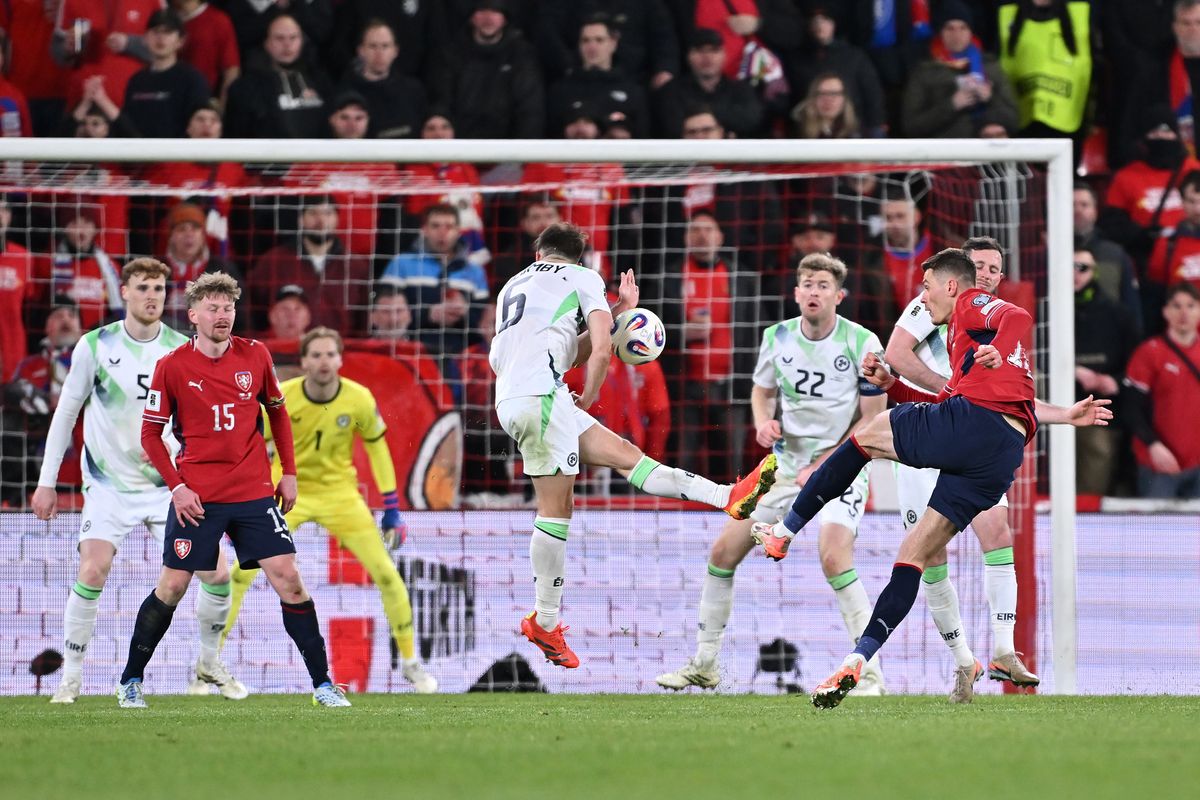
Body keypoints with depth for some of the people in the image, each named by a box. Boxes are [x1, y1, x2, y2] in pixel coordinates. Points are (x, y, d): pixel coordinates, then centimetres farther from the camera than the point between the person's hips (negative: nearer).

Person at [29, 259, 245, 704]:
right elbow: (66, 413, 2)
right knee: (92, 572, -20)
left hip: (170, 484, 2)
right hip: (109, 484, -2)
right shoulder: (95, 346, -7)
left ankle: (209, 662, 19)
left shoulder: (183, 350, -2)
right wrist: (47, 481, 1)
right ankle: (71, 677, -7)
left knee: (217, 573, -5)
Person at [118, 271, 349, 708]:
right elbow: (150, 433, 1)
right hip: (197, 497, -2)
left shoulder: (255, 356, 3)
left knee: (287, 577, -6)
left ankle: (323, 684, -2)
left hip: (255, 492, 2)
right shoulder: (171, 367, -5)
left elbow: (277, 411, 16)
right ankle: (130, 682, 15)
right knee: (172, 586, -1)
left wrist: (289, 472, 10)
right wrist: (177, 486, -9)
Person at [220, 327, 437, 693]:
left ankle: (410, 661, 11)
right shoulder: (281, 398, -18)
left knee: (386, 573, -7)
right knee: (242, 573, -13)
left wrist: (391, 508, 0)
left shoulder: (359, 399, -15)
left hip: (339, 493, 1)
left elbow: (376, 446, 0)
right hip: (288, 492, -1)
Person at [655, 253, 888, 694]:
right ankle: (703, 665, 18)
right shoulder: (777, 338, -1)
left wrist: (823, 466, -15)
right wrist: (763, 421, -8)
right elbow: (761, 390, 16)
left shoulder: (862, 343, -13)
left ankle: (869, 674, -23)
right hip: (787, 465, 6)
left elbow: (873, 419, -11)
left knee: (833, 555, -29)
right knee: (724, 550, 2)